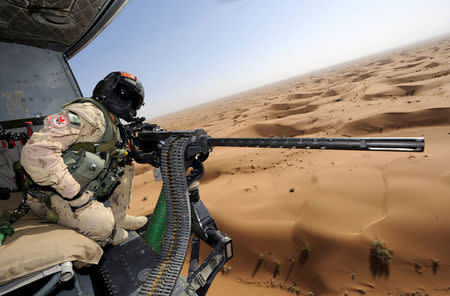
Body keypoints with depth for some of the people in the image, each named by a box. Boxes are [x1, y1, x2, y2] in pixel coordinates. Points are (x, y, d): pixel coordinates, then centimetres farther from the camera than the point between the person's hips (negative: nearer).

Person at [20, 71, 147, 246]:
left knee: (126, 167, 9)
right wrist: (77, 195, -28)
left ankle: (118, 217, 13)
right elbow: (35, 152, -29)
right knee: (102, 224, -30)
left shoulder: (112, 125, 9)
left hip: (86, 187, 9)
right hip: (55, 195, -9)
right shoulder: (90, 113, -20)